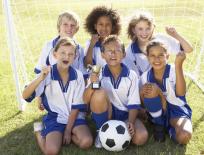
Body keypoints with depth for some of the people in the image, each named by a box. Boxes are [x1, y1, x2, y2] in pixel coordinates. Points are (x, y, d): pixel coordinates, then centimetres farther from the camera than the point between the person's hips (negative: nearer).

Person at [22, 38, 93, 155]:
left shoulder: (78, 75, -7)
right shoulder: (47, 74, -12)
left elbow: (77, 105, -4)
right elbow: (25, 96, -20)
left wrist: (68, 130, -8)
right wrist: (40, 79, -36)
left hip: (74, 116, 2)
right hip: (55, 117, -1)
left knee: (86, 142, -23)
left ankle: (63, 134, 5)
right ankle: (40, 131, 10)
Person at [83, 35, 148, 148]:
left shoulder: (131, 75, -6)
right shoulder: (98, 74, -7)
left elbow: (133, 104, -6)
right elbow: (85, 100, -13)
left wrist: (131, 122, -22)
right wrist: (92, 84, -31)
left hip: (124, 114, 0)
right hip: (105, 113, 0)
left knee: (141, 138, -27)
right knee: (99, 93, -32)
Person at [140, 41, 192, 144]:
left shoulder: (174, 71, -15)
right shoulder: (145, 76, -6)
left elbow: (180, 93, -33)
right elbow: (144, 103, -1)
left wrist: (178, 65, -42)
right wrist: (142, 93, -25)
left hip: (177, 110, -2)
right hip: (158, 113, 3)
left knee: (184, 137, -34)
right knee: (151, 89, -28)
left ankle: (171, 127, 4)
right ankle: (159, 125, -4)